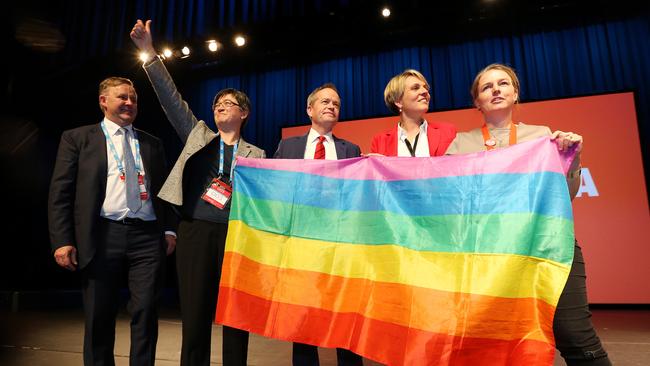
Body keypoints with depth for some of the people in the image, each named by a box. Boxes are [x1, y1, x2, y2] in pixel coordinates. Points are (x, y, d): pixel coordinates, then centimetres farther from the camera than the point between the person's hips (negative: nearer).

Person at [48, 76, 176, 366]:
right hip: (101, 236, -1)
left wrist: (169, 230, 5)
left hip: (147, 236, 2)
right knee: (99, 318, 8)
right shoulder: (77, 138, 9)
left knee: (146, 313, 2)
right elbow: (60, 192, 3)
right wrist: (62, 241, -6)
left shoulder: (151, 143, 17)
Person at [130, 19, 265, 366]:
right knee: (194, 317, 3)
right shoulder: (198, 135, 15)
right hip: (196, 232, 1)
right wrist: (149, 53, 0)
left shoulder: (255, 154, 10)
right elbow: (171, 98, 8)